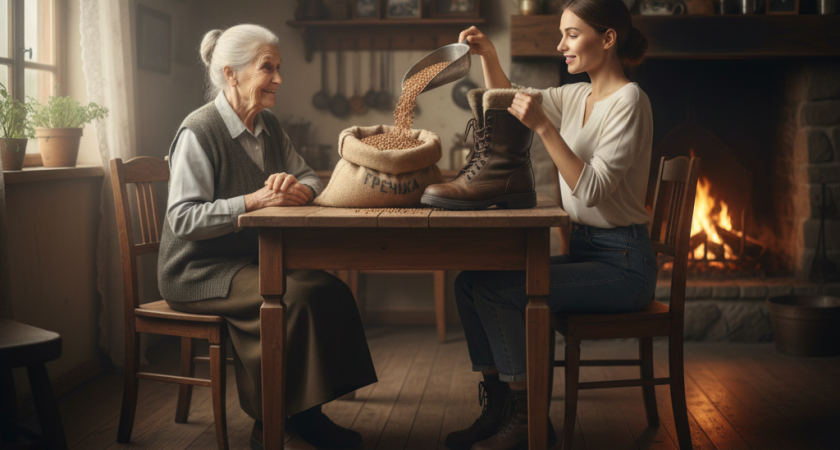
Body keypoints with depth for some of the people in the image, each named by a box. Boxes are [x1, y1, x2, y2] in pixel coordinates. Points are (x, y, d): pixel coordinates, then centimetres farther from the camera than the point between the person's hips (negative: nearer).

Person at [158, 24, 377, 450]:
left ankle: (304, 413, -6)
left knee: (331, 288, -15)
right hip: (198, 270, -8)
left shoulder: (268, 126, 10)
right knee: (296, 296, -27)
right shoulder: (198, 132, -15)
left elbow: (310, 179, 9)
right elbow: (182, 219, -22)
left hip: (252, 258, 8)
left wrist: (297, 187, -17)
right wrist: (253, 201, -30)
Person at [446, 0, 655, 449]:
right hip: (583, 250, 8)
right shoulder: (575, 97, 11)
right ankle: (497, 408, 3)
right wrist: (487, 54, 6)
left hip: (621, 262, -8)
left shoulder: (628, 101, -14)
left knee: (496, 291, -20)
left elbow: (591, 190, -23)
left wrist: (544, 126, -25)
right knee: (469, 282, -4)